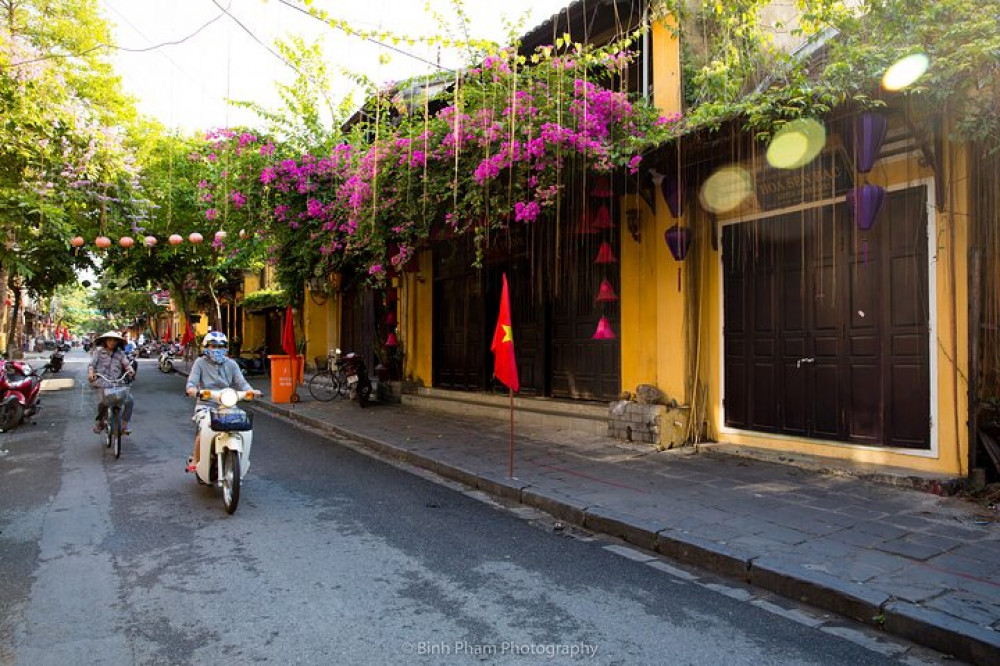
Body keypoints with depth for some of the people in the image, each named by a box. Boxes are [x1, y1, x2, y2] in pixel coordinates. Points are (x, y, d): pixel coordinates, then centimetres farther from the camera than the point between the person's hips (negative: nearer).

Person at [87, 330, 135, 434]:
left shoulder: (120, 353, 14)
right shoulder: (99, 351, 10)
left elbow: (126, 363, 5)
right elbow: (92, 363, 1)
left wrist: (130, 370, -18)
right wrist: (91, 372, -20)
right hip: (102, 382, -2)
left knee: (129, 400, -17)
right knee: (102, 401, -26)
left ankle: (124, 425, -4)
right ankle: (100, 421, 4)